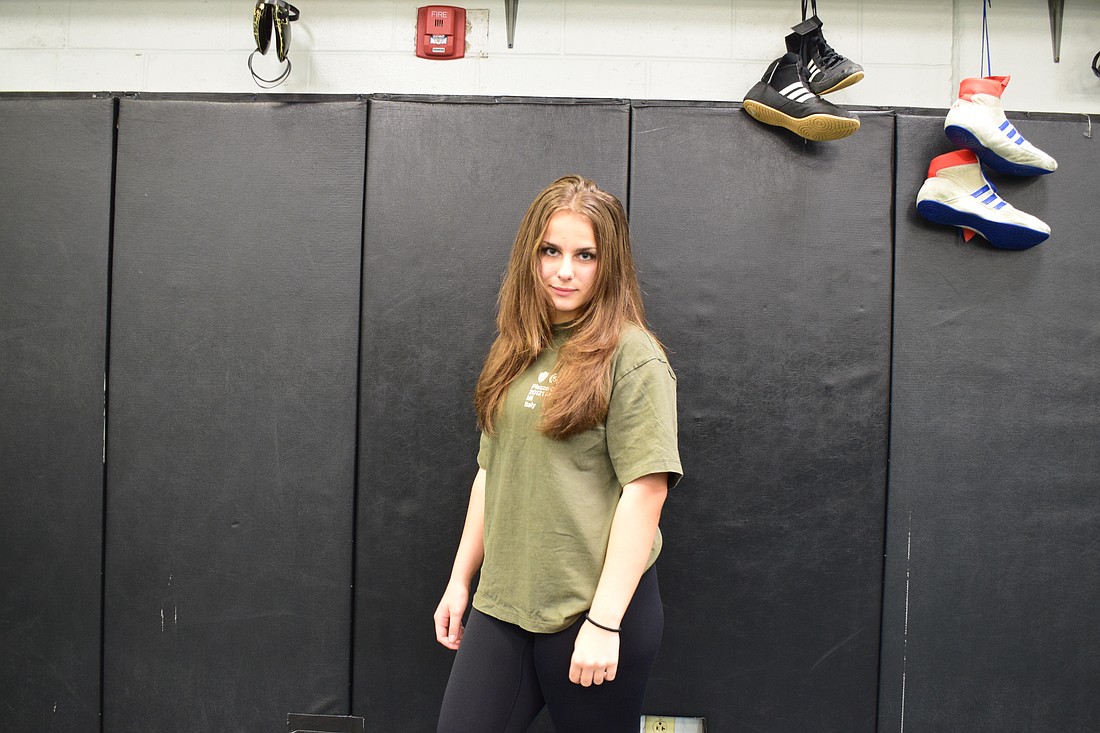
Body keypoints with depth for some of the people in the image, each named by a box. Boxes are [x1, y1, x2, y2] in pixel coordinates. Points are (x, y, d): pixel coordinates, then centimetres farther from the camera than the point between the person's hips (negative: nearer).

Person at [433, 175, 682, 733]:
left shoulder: (632, 355, -10)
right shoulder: (516, 352, 9)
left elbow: (645, 490, -15)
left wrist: (605, 620, -17)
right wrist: (460, 580, 14)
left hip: (595, 607, -5)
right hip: (502, 604, 5)